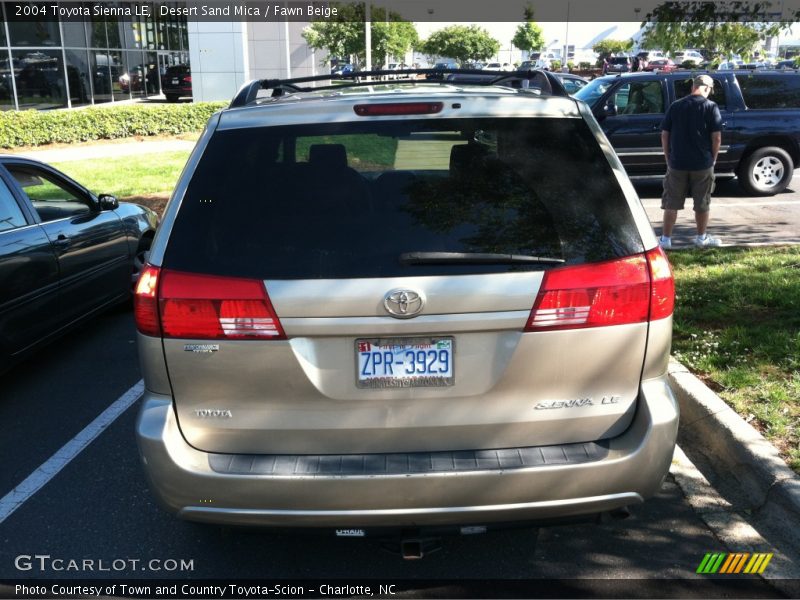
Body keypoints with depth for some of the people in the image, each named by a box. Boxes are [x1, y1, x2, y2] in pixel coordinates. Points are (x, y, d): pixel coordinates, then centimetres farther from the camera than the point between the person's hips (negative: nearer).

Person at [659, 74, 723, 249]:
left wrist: (668, 159, 10)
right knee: (702, 203, 12)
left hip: (677, 164, 1)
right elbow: (716, 137, -8)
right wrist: (713, 159, 5)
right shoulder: (711, 107, -4)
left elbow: (664, 135, 2)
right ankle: (702, 238, 23)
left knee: (671, 203, 8)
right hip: (702, 164, -1)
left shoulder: (675, 106, 2)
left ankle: (666, 239, 8)